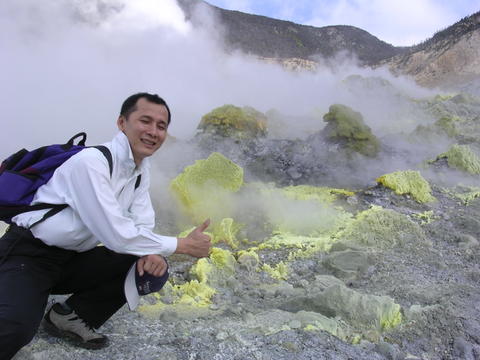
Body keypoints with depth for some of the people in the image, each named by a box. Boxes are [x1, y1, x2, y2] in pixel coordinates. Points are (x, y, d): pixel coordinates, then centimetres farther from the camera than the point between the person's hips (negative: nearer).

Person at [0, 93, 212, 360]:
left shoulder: (142, 170, 1)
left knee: (153, 267, -9)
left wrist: (151, 251, -21)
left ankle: (70, 316, 3)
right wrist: (183, 245, -20)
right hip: (29, 256, -8)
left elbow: (143, 224, 3)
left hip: (74, 259, 8)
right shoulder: (91, 162, -24)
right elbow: (117, 235, -28)